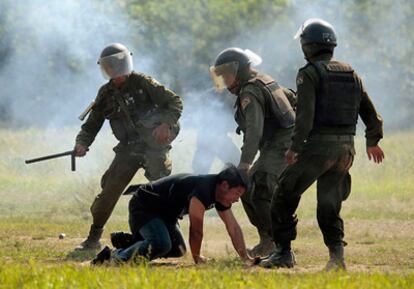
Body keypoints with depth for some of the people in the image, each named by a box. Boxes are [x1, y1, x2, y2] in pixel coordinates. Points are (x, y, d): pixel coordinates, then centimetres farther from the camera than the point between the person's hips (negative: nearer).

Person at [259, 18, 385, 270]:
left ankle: (283, 252, 3)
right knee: (328, 204, 13)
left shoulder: (310, 73, -7)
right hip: (346, 147, 6)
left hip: (318, 145, -6)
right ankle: (336, 251, -4)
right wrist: (373, 142, 31)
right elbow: (370, 111, 18)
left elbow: (305, 115, -17)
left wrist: (295, 147, -15)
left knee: (285, 196, 5)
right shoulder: (350, 73, 13)